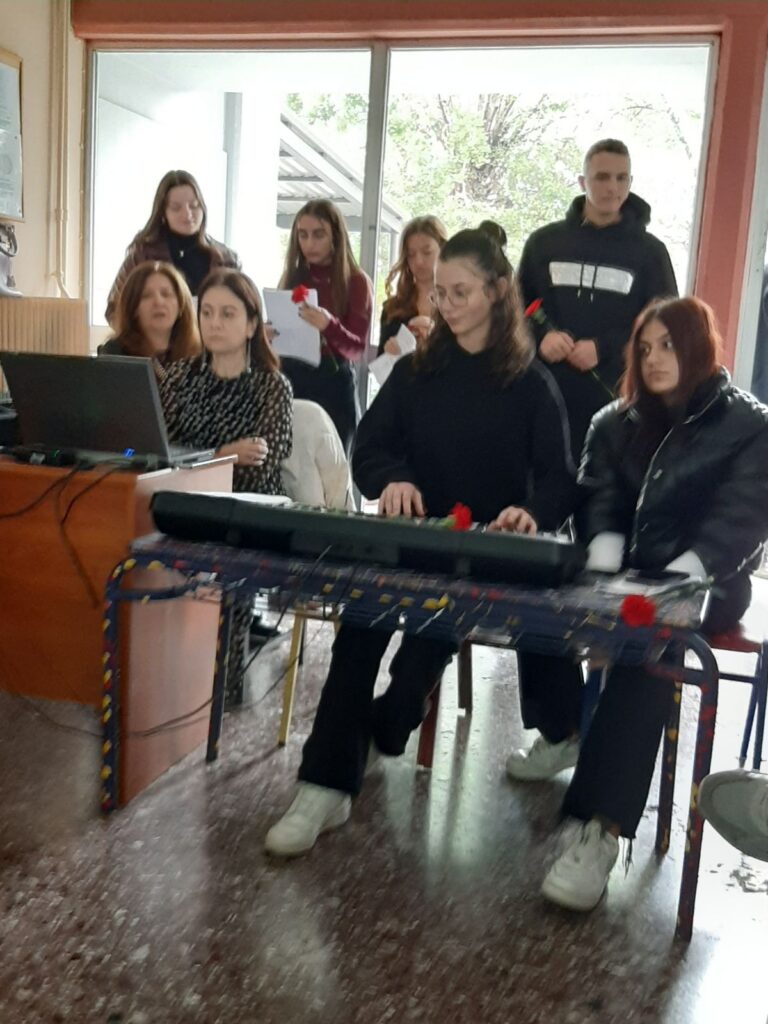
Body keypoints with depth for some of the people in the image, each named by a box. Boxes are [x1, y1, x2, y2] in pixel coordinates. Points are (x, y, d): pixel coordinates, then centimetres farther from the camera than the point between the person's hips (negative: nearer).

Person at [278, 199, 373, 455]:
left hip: (332, 385, -3)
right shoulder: (292, 277, 10)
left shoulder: (356, 281, -2)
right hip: (289, 379, 4)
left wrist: (330, 326, -27)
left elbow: (357, 349, -8)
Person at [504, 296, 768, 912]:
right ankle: (565, 732, 3)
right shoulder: (617, 424, 14)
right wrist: (603, 578, -17)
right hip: (625, 578, 5)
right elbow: (601, 505, 4)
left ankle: (603, 830, -40)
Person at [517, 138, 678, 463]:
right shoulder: (544, 241, 9)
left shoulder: (650, 251, 5)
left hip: (617, 399, -1)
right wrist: (541, 335, -11)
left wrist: (603, 348, -12)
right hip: (548, 394, 2)